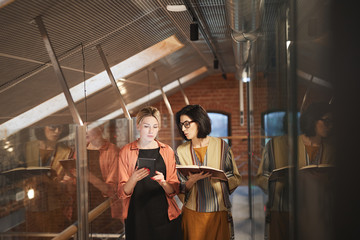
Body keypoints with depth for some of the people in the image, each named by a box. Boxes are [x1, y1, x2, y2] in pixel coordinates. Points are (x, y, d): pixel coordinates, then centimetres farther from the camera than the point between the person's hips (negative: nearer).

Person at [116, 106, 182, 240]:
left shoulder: (167, 151, 6)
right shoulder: (126, 152, 1)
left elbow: (174, 191, 3)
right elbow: (123, 193, -3)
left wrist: (163, 182, -18)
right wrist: (134, 179, -23)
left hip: (164, 214, 2)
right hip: (137, 216, -1)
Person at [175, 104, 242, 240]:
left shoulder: (221, 146, -1)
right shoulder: (181, 151, 3)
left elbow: (236, 178, 4)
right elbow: (181, 189, 3)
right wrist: (193, 180, -17)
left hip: (219, 212, 0)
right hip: (193, 213, 1)